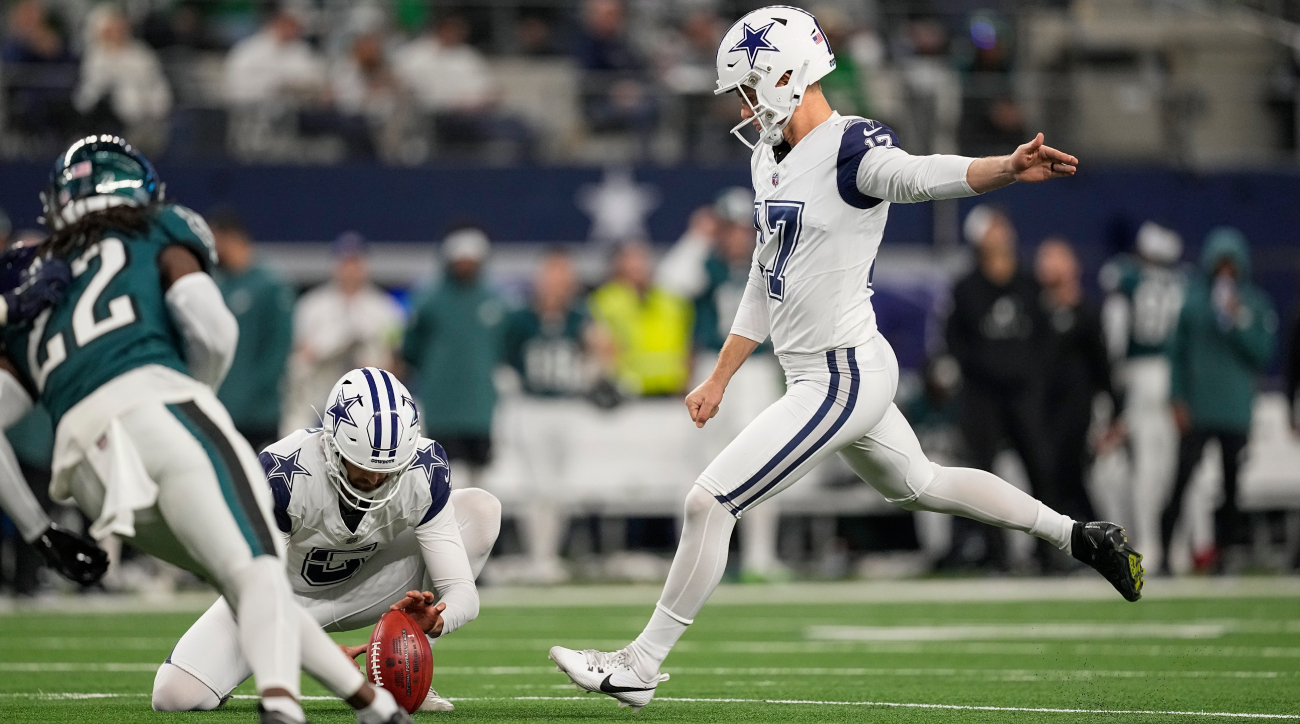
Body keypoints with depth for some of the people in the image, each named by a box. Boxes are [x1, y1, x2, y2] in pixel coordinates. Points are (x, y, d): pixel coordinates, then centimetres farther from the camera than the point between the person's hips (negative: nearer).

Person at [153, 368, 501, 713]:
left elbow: (462, 592, -24)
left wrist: (433, 621, -48)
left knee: (480, 509, -19)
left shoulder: (424, 473, -25)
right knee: (175, 696, -25)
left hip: (360, 588, 3)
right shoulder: (281, 474, -34)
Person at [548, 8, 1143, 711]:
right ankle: (1080, 536, 37)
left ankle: (640, 665, 0)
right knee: (919, 484, 26)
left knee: (709, 503, -9)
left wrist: (1009, 168, -57)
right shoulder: (770, 159, 11)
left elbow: (923, 176, -38)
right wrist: (719, 381, 23)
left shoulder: (850, 148, -18)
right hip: (831, 375, 10)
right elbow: (765, 283, 20)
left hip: (842, 378, -10)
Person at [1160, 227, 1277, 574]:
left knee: (1232, 482, 2)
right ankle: (1165, 550, -4)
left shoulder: (1256, 303, 6)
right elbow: (1178, 353, 6)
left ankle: (1224, 550, 10)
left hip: (1237, 412, 1)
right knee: (1182, 478, -8)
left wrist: (1239, 321, -12)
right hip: (1197, 412, -1)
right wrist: (1178, 400, 0)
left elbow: (1264, 353, 0)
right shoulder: (1193, 299, 4)